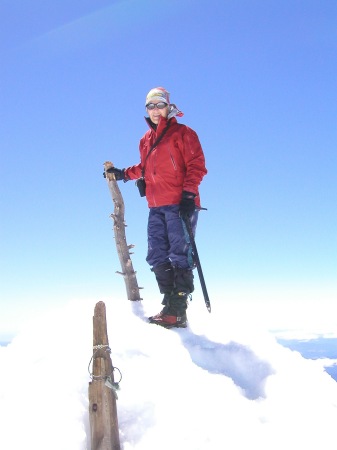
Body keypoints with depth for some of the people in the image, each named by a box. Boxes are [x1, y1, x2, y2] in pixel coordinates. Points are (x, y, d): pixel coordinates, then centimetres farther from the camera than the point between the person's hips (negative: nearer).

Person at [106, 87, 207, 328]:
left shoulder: (182, 133, 2)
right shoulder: (146, 140, 21)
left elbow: (196, 164, -5)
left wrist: (189, 193, -15)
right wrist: (124, 174, 22)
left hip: (180, 205, -7)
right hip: (157, 207, 7)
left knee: (179, 256, -10)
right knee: (158, 258, 3)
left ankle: (177, 311, -9)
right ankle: (170, 304, 8)